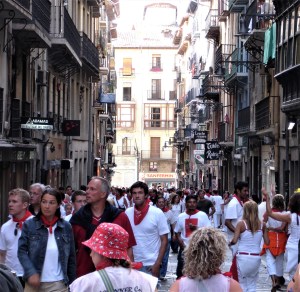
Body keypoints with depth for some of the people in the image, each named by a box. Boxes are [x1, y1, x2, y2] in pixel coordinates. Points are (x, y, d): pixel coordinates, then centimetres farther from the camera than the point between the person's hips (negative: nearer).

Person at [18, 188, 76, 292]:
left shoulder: (66, 227, 5)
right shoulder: (29, 224, 0)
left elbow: (71, 257, 8)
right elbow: (22, 251, -5)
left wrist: (72, 283, 7)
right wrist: (31, 272, -18)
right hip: (34, 282, -1)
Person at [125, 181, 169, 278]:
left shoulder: (157, 213, -7)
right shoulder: (128, 212, 1)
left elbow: (164, 240, -5)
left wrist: (157, 264, -12)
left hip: (151, 264, -3)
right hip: (132, 263, 3)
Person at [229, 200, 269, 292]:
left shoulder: (241, 224, -7)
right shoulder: (262, 224, 0)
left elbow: (234, 240, -13)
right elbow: (267, 242, 3)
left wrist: (229, 243, 8)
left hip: (243, 257, -2)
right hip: (256, 258, 2)